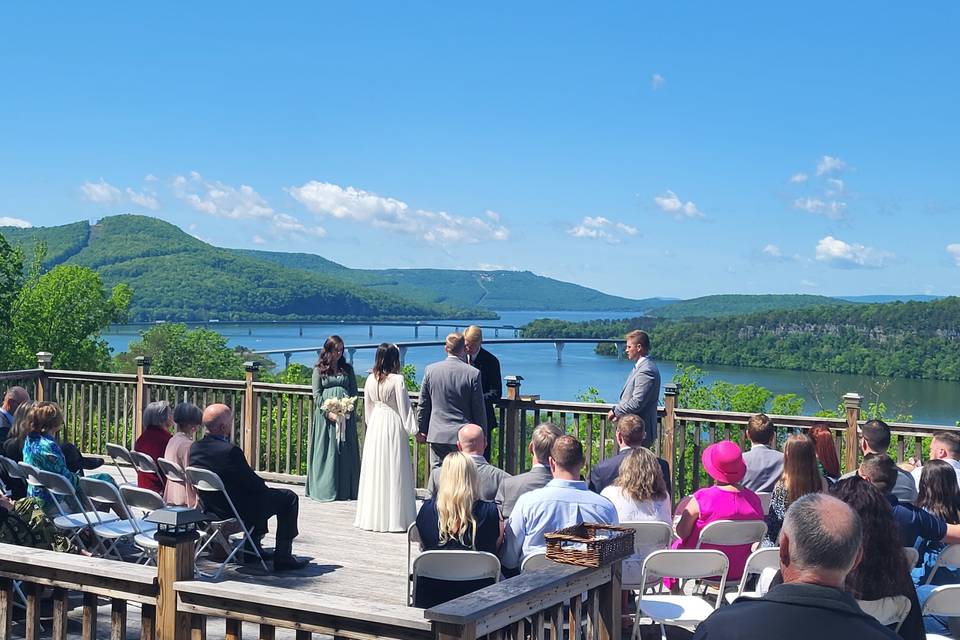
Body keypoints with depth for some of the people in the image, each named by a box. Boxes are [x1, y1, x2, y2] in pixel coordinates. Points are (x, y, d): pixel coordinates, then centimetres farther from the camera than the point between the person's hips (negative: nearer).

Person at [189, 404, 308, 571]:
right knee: (289, 498, 7)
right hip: (237, 510, -9)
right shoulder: (229, 451, -30)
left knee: (258, 494, 34)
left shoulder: (195, 447, -4)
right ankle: (283, 557, 9)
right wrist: (264, 485, 5)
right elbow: (253, 483, -18)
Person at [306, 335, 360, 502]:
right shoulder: (319, 369, 5)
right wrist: (328, 412, -14)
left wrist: (347, 409, -8)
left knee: (346, 452, 0)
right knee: (326, 451, -3)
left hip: (346, 416, 2)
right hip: (326, 415, -2)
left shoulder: (347, 369, 13)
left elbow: (354, 393, 10)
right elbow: (317, 395, -1)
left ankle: (345, 490, 2)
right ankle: (326, 490, 0)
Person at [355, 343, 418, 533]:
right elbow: (404, 406, -11)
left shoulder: (370, 379, 2)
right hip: (393, 426, -5)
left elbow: (367, 406, 11)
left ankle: (372, 517, 17)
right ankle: (394, 518, 2)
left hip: (375, 426, 5)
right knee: (393, 471, 1)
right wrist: (414, 429, -4)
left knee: (374, 470, 11)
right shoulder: (397, 380, -13)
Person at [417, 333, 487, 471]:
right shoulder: (473, 373, -8)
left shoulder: (430, 370, -1)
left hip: (437, 434, 2)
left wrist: (422, 429, 17)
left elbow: (423, 405, 7)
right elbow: (479, 409, -3)